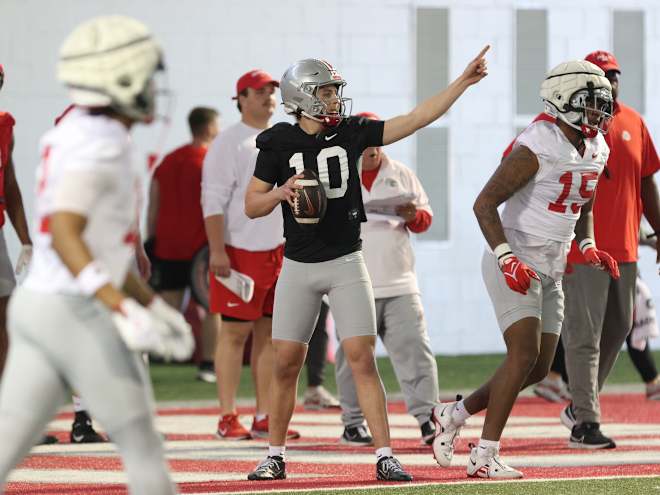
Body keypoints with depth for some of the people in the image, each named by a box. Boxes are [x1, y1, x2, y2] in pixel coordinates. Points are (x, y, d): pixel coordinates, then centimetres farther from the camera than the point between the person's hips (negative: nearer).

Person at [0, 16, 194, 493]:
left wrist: (157, 309, 27)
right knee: (144, 449, 5)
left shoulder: (72, 135, 16)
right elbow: (65, 235, -27)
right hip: (80, 317, -9)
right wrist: (124, 311, -34)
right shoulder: (100, 145, -15)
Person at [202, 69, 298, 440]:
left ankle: (265, 418, 10)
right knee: (235, 332, -5)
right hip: (241, 252, -7)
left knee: (270, 332, 7)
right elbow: (213, 200, -12)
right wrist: (217, 251, -20)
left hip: (280, 250, 7)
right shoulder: (229, 143, -6)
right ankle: (228, 418, -3)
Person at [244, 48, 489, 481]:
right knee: (286, 364, 3)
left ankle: (385, 457, -7)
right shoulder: (279, 144, -3)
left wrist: (463, 82, -6)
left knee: (362, 359, -7)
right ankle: (275, 457, 17)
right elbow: (252, 206, 3)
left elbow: (418, 118, -1)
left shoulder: (352, 133, 0)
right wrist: (281, 192, -18)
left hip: (346, 265, 0)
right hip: (299, 267, 0)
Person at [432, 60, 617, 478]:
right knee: (524, 353, -18)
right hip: (514, 263, -8)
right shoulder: (538, 147, -19)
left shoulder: (596, 151, 7)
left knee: (538, 369, 7)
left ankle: (454, 414, 25)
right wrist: (507, 258, -28)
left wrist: (589, 247, 4)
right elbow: (485, 203, -20)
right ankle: (485, 456, -13)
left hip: (550, 271, 8)